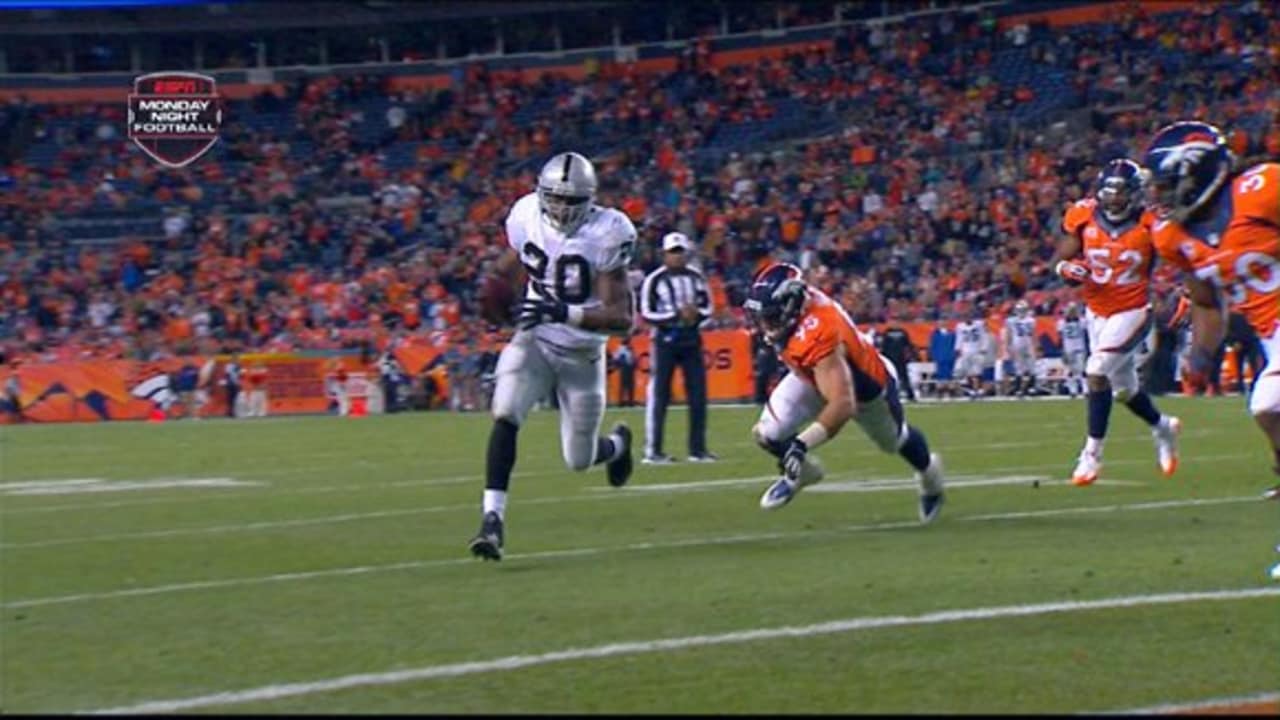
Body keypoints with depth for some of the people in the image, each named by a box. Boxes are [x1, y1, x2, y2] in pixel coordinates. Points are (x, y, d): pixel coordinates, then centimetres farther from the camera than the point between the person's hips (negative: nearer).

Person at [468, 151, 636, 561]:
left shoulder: (606, 234, -21)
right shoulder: (527, 216, -10)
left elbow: (621, 318, -25)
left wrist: (565, 313, -36)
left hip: (582, 354, -2)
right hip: (534, 341, 2)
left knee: (579, 460, 8)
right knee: (505, 416, -25)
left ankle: (618, 444, 45)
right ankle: (493, 518, -22)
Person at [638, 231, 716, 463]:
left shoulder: (696, 278, 8)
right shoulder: (655, 280, -6)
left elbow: (707, 307, 11)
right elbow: (647, 314, -9)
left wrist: (695, 314, -11)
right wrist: (677, 315, -18)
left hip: (691, 340, 5)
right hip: (665, 340, -5)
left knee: (698, 394, 4)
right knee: (659, 395, -4)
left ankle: (698, 449, 12)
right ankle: (652, 451, -1)